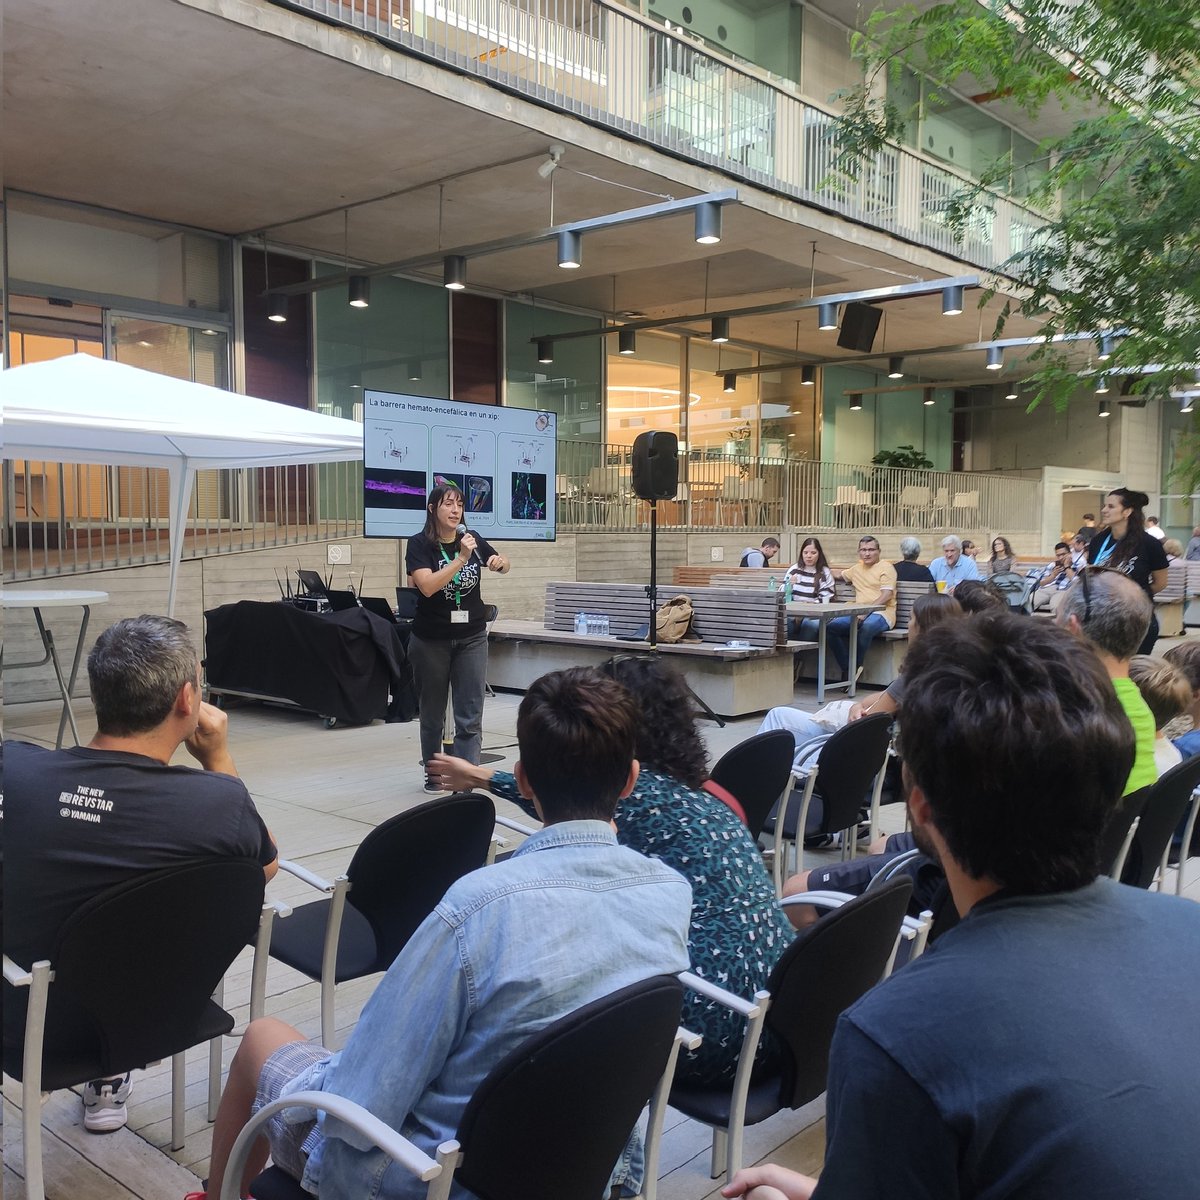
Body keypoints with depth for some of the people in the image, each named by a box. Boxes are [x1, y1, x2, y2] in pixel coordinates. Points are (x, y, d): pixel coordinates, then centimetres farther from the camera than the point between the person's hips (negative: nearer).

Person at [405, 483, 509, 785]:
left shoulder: (472, 539, -1)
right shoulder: (419, 544, -10)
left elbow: (503, 565, 16)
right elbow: (428, 586, -25)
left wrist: (499, 562, -7)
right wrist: (461, 558, -30)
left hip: (471, 639, 2)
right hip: (431, 641, -1)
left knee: (470, 718, -5)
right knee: (433, 714, 15)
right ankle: (432, 773, 33)